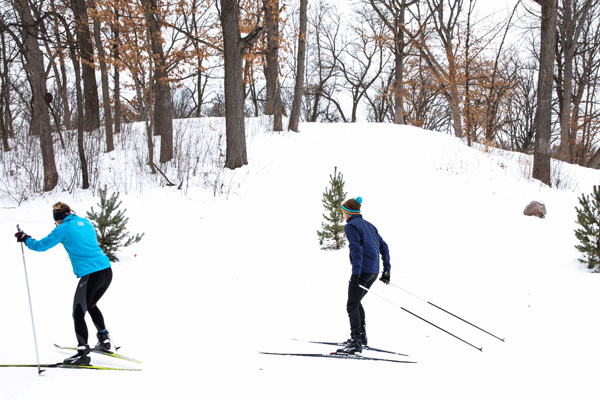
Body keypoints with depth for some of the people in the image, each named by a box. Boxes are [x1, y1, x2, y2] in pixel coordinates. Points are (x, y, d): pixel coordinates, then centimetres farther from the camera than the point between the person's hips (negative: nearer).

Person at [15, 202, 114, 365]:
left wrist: (24, 238, 21)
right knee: (91, 305, 29)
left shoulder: (63, 229, -2)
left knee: (78, 314, 2)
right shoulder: (86, 223, 18)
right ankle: (105, 340, 32)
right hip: (107, 271, 8)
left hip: (90, 275, -8)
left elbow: (41, 246, 4)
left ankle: (83, 353, -1)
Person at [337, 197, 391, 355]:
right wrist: (387, 269, 21)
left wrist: (356, 274, -20)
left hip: (363, 270, -9)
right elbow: (383, 247, 19)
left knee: (352, 306, -5)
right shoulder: (368, 225, 19)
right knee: (356, 302, 22)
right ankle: (361, 337, 25)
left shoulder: (351, 226, -6)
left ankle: (356, 343, -10)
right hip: (374, 271, 9)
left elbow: (356, 249, -18)